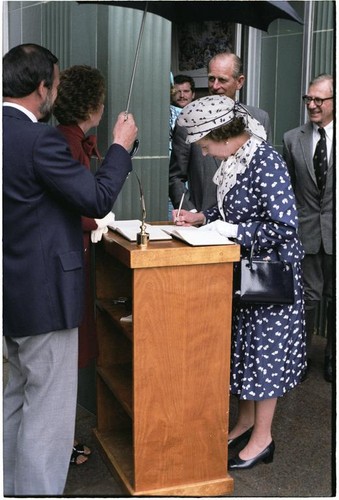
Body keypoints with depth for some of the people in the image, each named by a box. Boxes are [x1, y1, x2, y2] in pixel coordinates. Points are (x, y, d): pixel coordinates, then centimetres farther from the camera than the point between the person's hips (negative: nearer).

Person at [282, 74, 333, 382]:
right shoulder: (292, 139, 3)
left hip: (335, 231, -1)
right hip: (305, 230, 1)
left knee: (334, 296, 11)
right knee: (307, 295, 7)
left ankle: (332, 355, 27)